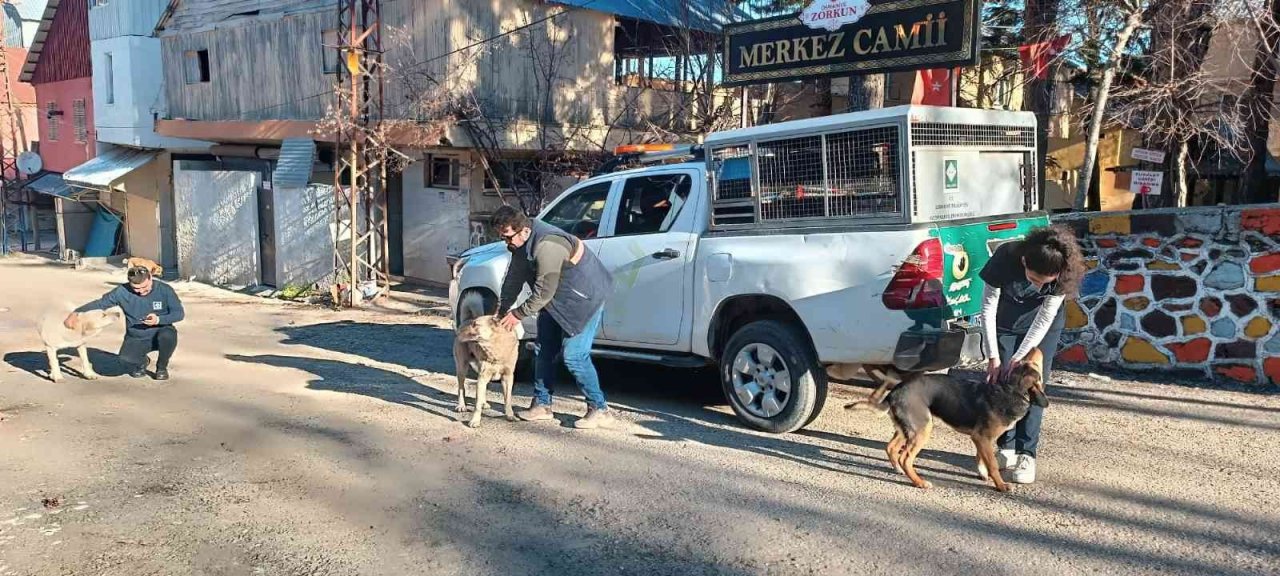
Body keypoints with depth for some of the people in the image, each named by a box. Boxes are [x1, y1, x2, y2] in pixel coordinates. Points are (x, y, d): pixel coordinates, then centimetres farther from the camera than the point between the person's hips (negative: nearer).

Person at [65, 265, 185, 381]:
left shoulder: (164, 290, -11)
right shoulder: (123, 292, -9)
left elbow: (179, 313, -9)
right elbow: (100, 303, -3)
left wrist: (159, 319, -26)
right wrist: (76, 313, -16)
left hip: (160, 334, -1)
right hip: (136, 338, 1)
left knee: (168, 335, -37)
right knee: (125, 359, -30)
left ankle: (162, 367, -4)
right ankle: (142, 362, 12)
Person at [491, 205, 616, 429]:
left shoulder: (546, 246, -33)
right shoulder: (521, 242, -3)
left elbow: (544, 292, -28)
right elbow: (513, 280, 7)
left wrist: (518, 314, -17)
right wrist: (501, 312, 5)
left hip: (584, 297, -10)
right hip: (557, 300, 10)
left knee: (574, 355, -13)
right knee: (544, 350, 11)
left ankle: (600, 410, -3)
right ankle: (542, 405, 22)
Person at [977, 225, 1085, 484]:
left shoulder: (1062, 273, -31)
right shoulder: (1005, 258, -34)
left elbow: (1045, 319, -21)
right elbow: (988, 309, -23)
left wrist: (1020, 357, -25)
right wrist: (993, 357, -22)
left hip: (1042, 327, 0)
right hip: (1003, 325, 0)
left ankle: (1026, 455, -2)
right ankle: (1006, 449, 9)